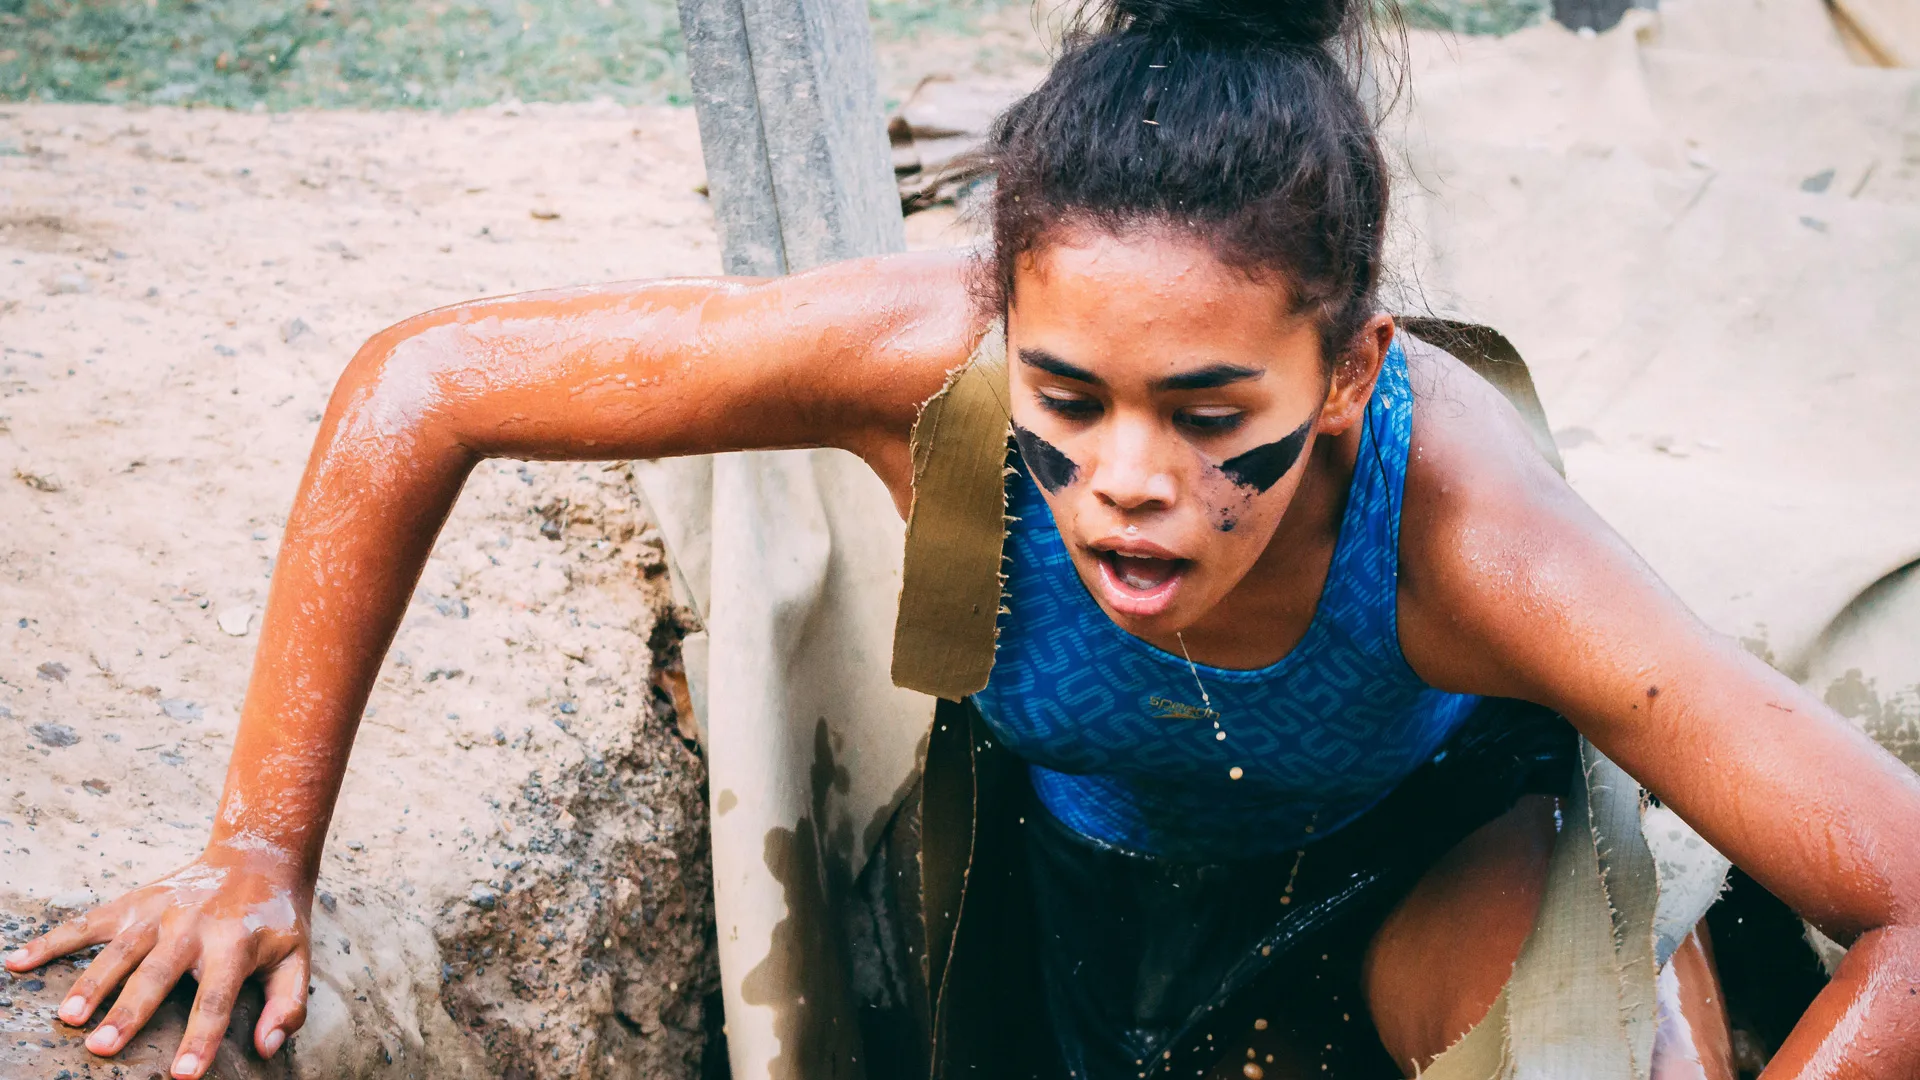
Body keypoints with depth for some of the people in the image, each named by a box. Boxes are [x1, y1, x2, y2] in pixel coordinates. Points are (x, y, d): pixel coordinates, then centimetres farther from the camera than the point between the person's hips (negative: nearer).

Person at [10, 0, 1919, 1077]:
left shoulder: (1463, 527, -44)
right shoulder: (929, 353, -41)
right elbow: (422, 388, -31)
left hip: (1436, 808, -1)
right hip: (1115, 822, 2)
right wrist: (262, 851, -27)